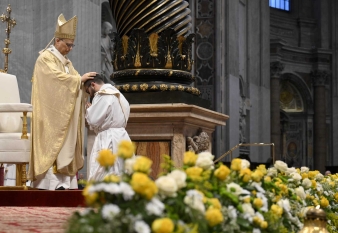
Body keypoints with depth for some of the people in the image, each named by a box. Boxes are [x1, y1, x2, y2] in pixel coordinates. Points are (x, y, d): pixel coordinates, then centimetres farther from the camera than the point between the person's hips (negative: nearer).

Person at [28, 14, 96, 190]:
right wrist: (80, 78, -21)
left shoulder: (66, 61, 19)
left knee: (64, 147, 3)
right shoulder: (45, 58, -8)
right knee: (50, 146, -11)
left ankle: (62, 181, 2)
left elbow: (74, 82, 12)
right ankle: (50, 182, -13)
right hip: (50, 114, -9)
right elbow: (57, 76, -21)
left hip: (64, 115, 9)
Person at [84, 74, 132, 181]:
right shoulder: (116, 94, 19)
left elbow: (93, 120, -15)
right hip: (120, 136, 10)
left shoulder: (102, 95, -11)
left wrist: (89, 109, 4)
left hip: (108, 140, -10)